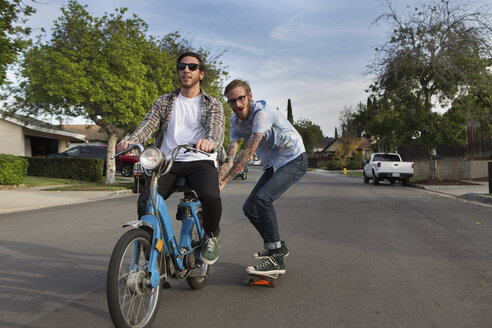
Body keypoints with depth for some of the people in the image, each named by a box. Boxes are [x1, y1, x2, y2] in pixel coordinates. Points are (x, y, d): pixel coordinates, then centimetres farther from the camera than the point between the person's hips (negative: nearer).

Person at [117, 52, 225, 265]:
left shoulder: (212, 105, 11)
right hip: (168, 163, 2)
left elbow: (216, 128, -9)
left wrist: (209, 141, -35)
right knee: (145, 202, -22)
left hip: (200, 162, -2)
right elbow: (147, 125, 2)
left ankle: (211, 237, -1)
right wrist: (131, 140, -22)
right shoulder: (163, 102, 17)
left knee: (210, 195, -33)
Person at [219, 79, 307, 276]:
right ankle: (277, 246, 22)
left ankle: (276, 259, -21)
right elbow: (230, 156, -8)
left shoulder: (262, 113, -24)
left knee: (262, 198, -28)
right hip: (273, 165, 9)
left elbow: (249, 153, -32)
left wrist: (224, 181, -33)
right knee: (249, 208, 3)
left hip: (294, 161, -8)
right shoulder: (236, 121, 1)